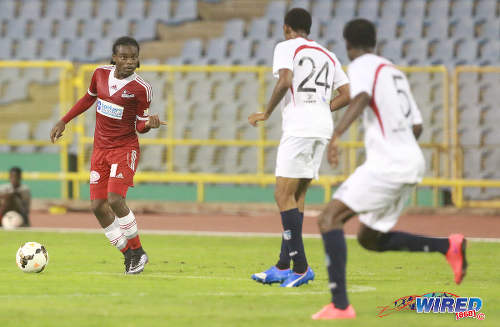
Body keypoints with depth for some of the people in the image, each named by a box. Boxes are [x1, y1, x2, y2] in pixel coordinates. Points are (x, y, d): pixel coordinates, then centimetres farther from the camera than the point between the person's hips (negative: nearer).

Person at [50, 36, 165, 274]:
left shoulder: (141, 88, -12)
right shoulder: (101, 74, 1)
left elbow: (139, 125, -5)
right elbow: (88, 98, 19)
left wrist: (149, 123, -29)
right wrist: (63, 122, 20)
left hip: (125, 148, -6)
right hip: (100, 149, 6)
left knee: (115, 200, -22)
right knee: (98, 206, -1)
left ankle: (137, 251, -3)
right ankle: (129, 255, 10)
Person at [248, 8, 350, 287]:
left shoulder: (287, 47, 2)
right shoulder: (328, 56, 21)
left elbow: (284, 81, -15)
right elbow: (347, 95, 17)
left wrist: (267, 113, -3)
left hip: (298, 128, -7)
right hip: (323, 129, 8)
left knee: (284, 195, -7)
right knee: (297, 196, 11)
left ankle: (301, 267, -15)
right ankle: (283, 267, 11)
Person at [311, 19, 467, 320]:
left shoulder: (362, 66, -3)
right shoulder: (395, 71, 22)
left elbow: (361, 99, -26)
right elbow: (417, 126, 26)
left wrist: (337, 134, -39)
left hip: (387, 164, -9)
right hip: (412, 163, 9)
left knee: (329, 218, -13)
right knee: (370, 239, 20)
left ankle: (340, 305, -25)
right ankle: (449, 246, 12)